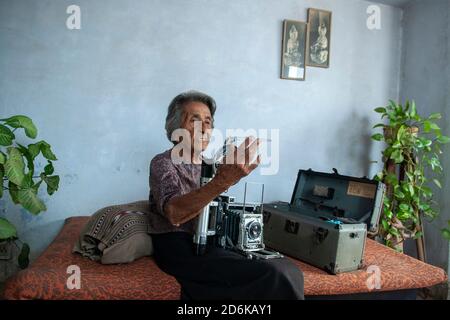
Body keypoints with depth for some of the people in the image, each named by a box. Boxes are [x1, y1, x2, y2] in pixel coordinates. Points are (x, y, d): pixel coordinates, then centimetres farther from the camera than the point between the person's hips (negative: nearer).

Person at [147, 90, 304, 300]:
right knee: (272, 276, -26)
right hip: (179, 247, -6)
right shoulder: (164, 163, -3)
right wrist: (222, 181, -37)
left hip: (210, 243, 7)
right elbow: (174, 213, -25)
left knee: (288, 270, -18)